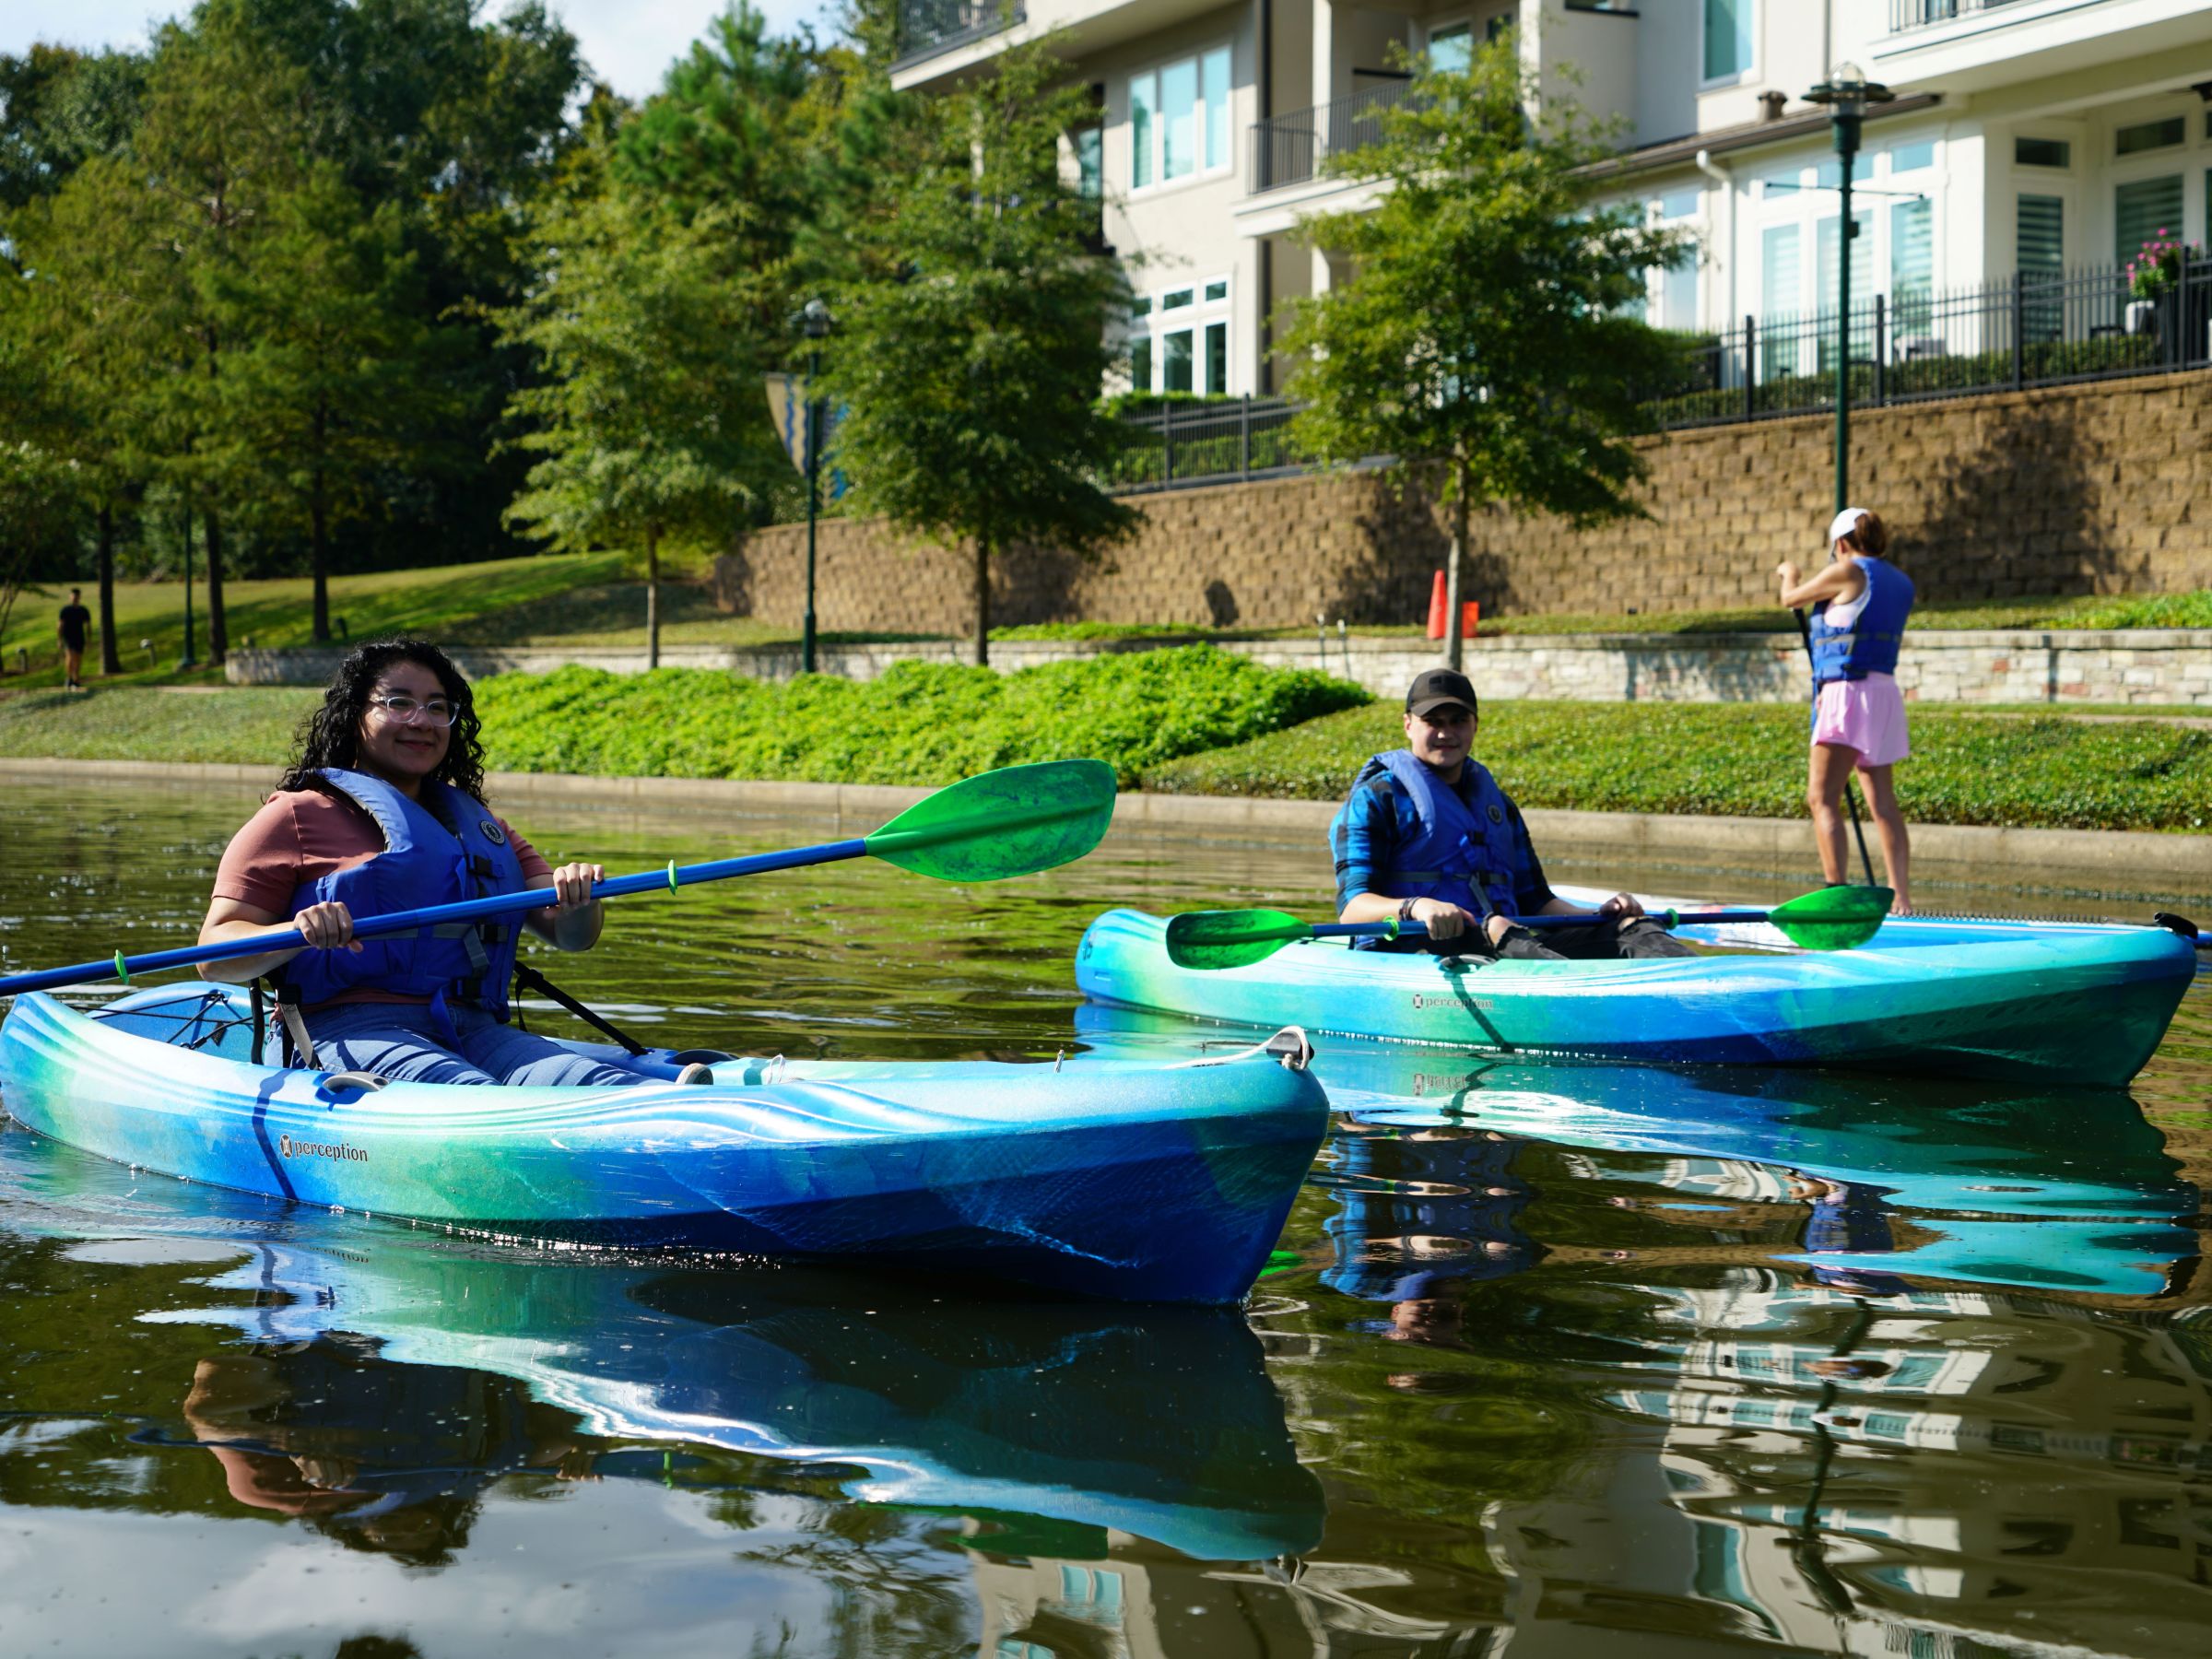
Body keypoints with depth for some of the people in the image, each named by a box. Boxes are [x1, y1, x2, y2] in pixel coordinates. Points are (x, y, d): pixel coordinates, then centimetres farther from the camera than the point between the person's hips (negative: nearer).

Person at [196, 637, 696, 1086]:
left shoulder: (478, 823, 28)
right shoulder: (298, 815, 11)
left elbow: (572, 937, 20)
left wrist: (579, 897, -5)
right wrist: (299, 931, -17)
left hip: (473, 1031, 5)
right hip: (353, 1030, -5)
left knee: (588, 1080, -29)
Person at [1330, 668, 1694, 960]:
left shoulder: (1496, 802, 25)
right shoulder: (1376, 797, 4)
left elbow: (1534, 900, 26)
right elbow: (1351, 907, -9)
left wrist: (1598, 917, 6)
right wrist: (1414, 907, -30)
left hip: (1509, 942, 7)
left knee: (1625, 927, -14)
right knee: (1495, 928, -38)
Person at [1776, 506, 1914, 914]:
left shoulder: (1848, 572, -8)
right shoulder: (1901, 582, 15)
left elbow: (1791, 598, 5)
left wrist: (1790, 574, 27)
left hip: (1849, 692, -9)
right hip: (1883, 691, 9)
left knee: (1822, 797, -12)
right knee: (1883, 802, 11)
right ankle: (1901, 899, 11)